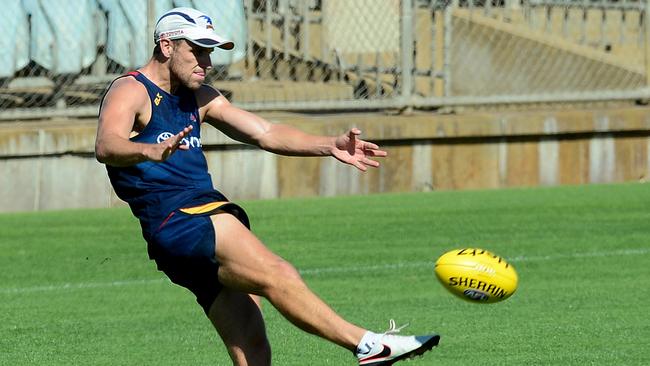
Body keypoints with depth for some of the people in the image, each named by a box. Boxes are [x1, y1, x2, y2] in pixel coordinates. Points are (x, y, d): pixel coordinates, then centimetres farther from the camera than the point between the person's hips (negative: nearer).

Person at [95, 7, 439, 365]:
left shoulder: (200, 97, 22)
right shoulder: (130, 91, -3)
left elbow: (265, 133, 18)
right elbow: (105, 146, -23)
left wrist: (330, 146, 3)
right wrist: (150, 151, -45)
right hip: (176, 224, -9)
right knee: (277, 275, -26)